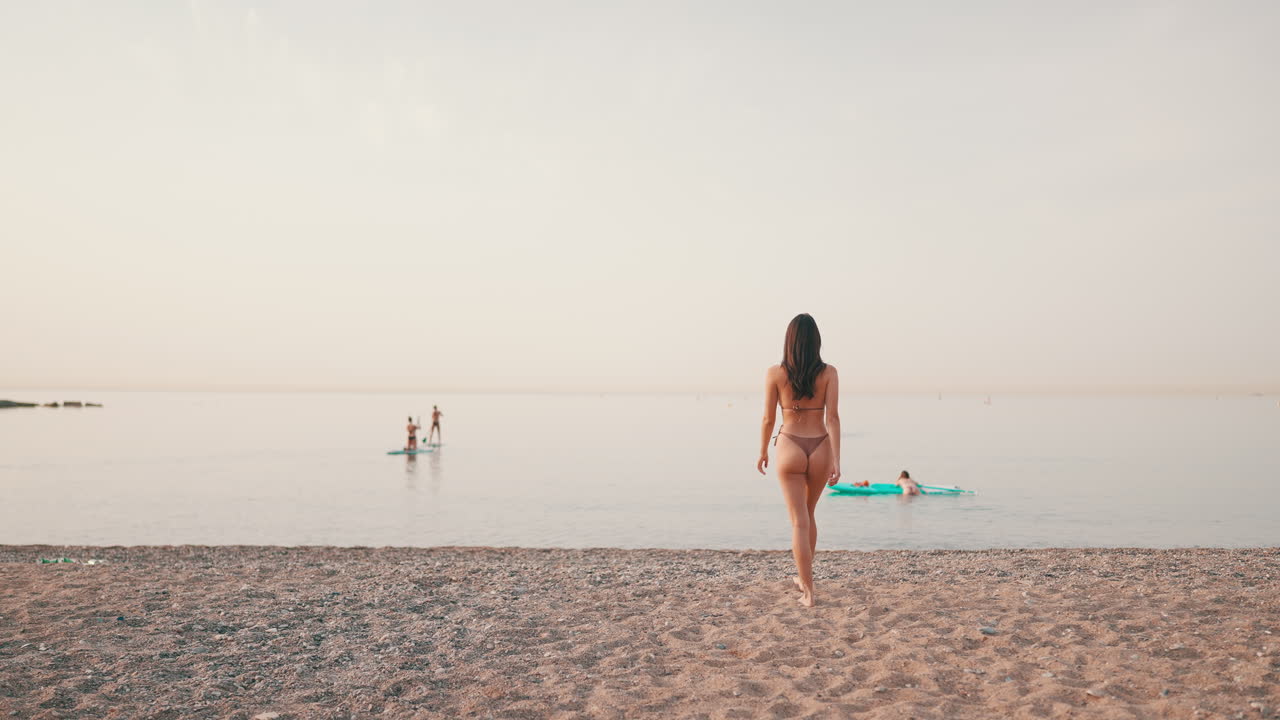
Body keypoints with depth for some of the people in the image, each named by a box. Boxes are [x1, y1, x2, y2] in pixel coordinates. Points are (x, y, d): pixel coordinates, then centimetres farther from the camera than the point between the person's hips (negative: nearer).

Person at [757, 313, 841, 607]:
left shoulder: (775, 373, -5)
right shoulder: (828, 372, -4)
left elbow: (768, 418, -1)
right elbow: (832, 418, -10)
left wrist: (763, 452, 13)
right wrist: (836, 461, -11)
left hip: (790, 448, -2)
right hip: (820, 450, 2)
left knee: (799, 522, 3)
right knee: (808, 514, 23)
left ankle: (808, 592, 1)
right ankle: (804, 577, 36)